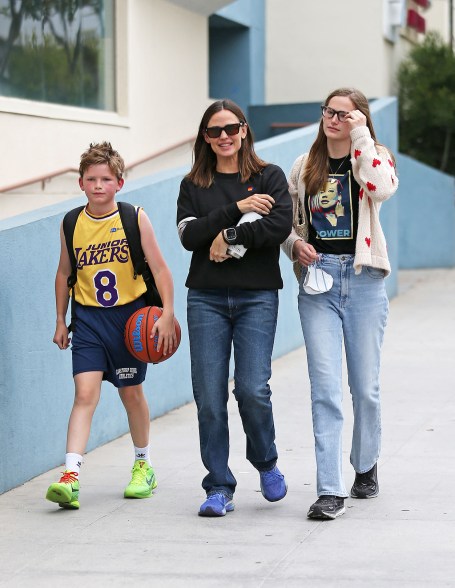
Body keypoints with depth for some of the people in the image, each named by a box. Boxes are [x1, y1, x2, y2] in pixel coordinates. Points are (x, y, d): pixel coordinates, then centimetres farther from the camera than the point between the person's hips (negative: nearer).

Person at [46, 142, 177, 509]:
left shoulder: (135, 219, -6)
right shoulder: (71, 224, 1)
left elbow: (160, 269, -5)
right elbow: (64, 274, 13)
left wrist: (167, 314, -13)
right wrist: (61, 320, 14)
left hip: (130, 315, -1)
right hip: (88, 317, 1)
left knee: (131, 393, 12)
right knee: (85, 393, -12)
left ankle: (143, 466, 33)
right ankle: (70, 477, -20)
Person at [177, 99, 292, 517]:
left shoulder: (269, 177, 7)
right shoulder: (194, 185, 12)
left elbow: (280, 225, -9)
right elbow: (189, 235, -3)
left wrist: (230, 237, -9)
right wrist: (236, 209, -10)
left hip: (257, 296, -2)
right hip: (206, 298, 2)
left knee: (252, 389, -12)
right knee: (209, 396, -3)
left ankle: (266, 463, 16)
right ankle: (219, 487, 7)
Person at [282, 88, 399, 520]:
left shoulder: (374, 158, 3)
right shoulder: (304, 167, 11)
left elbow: (381, 189, -21)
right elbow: (285, 221, 18)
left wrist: (360, 136, -15)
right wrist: (295, 244, -3)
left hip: (363, 279, -1)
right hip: (317, 279, 1)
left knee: (365, 386, 6)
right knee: (325, 387, -8)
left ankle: (366, 466, 31)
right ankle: (330, 491, -9)